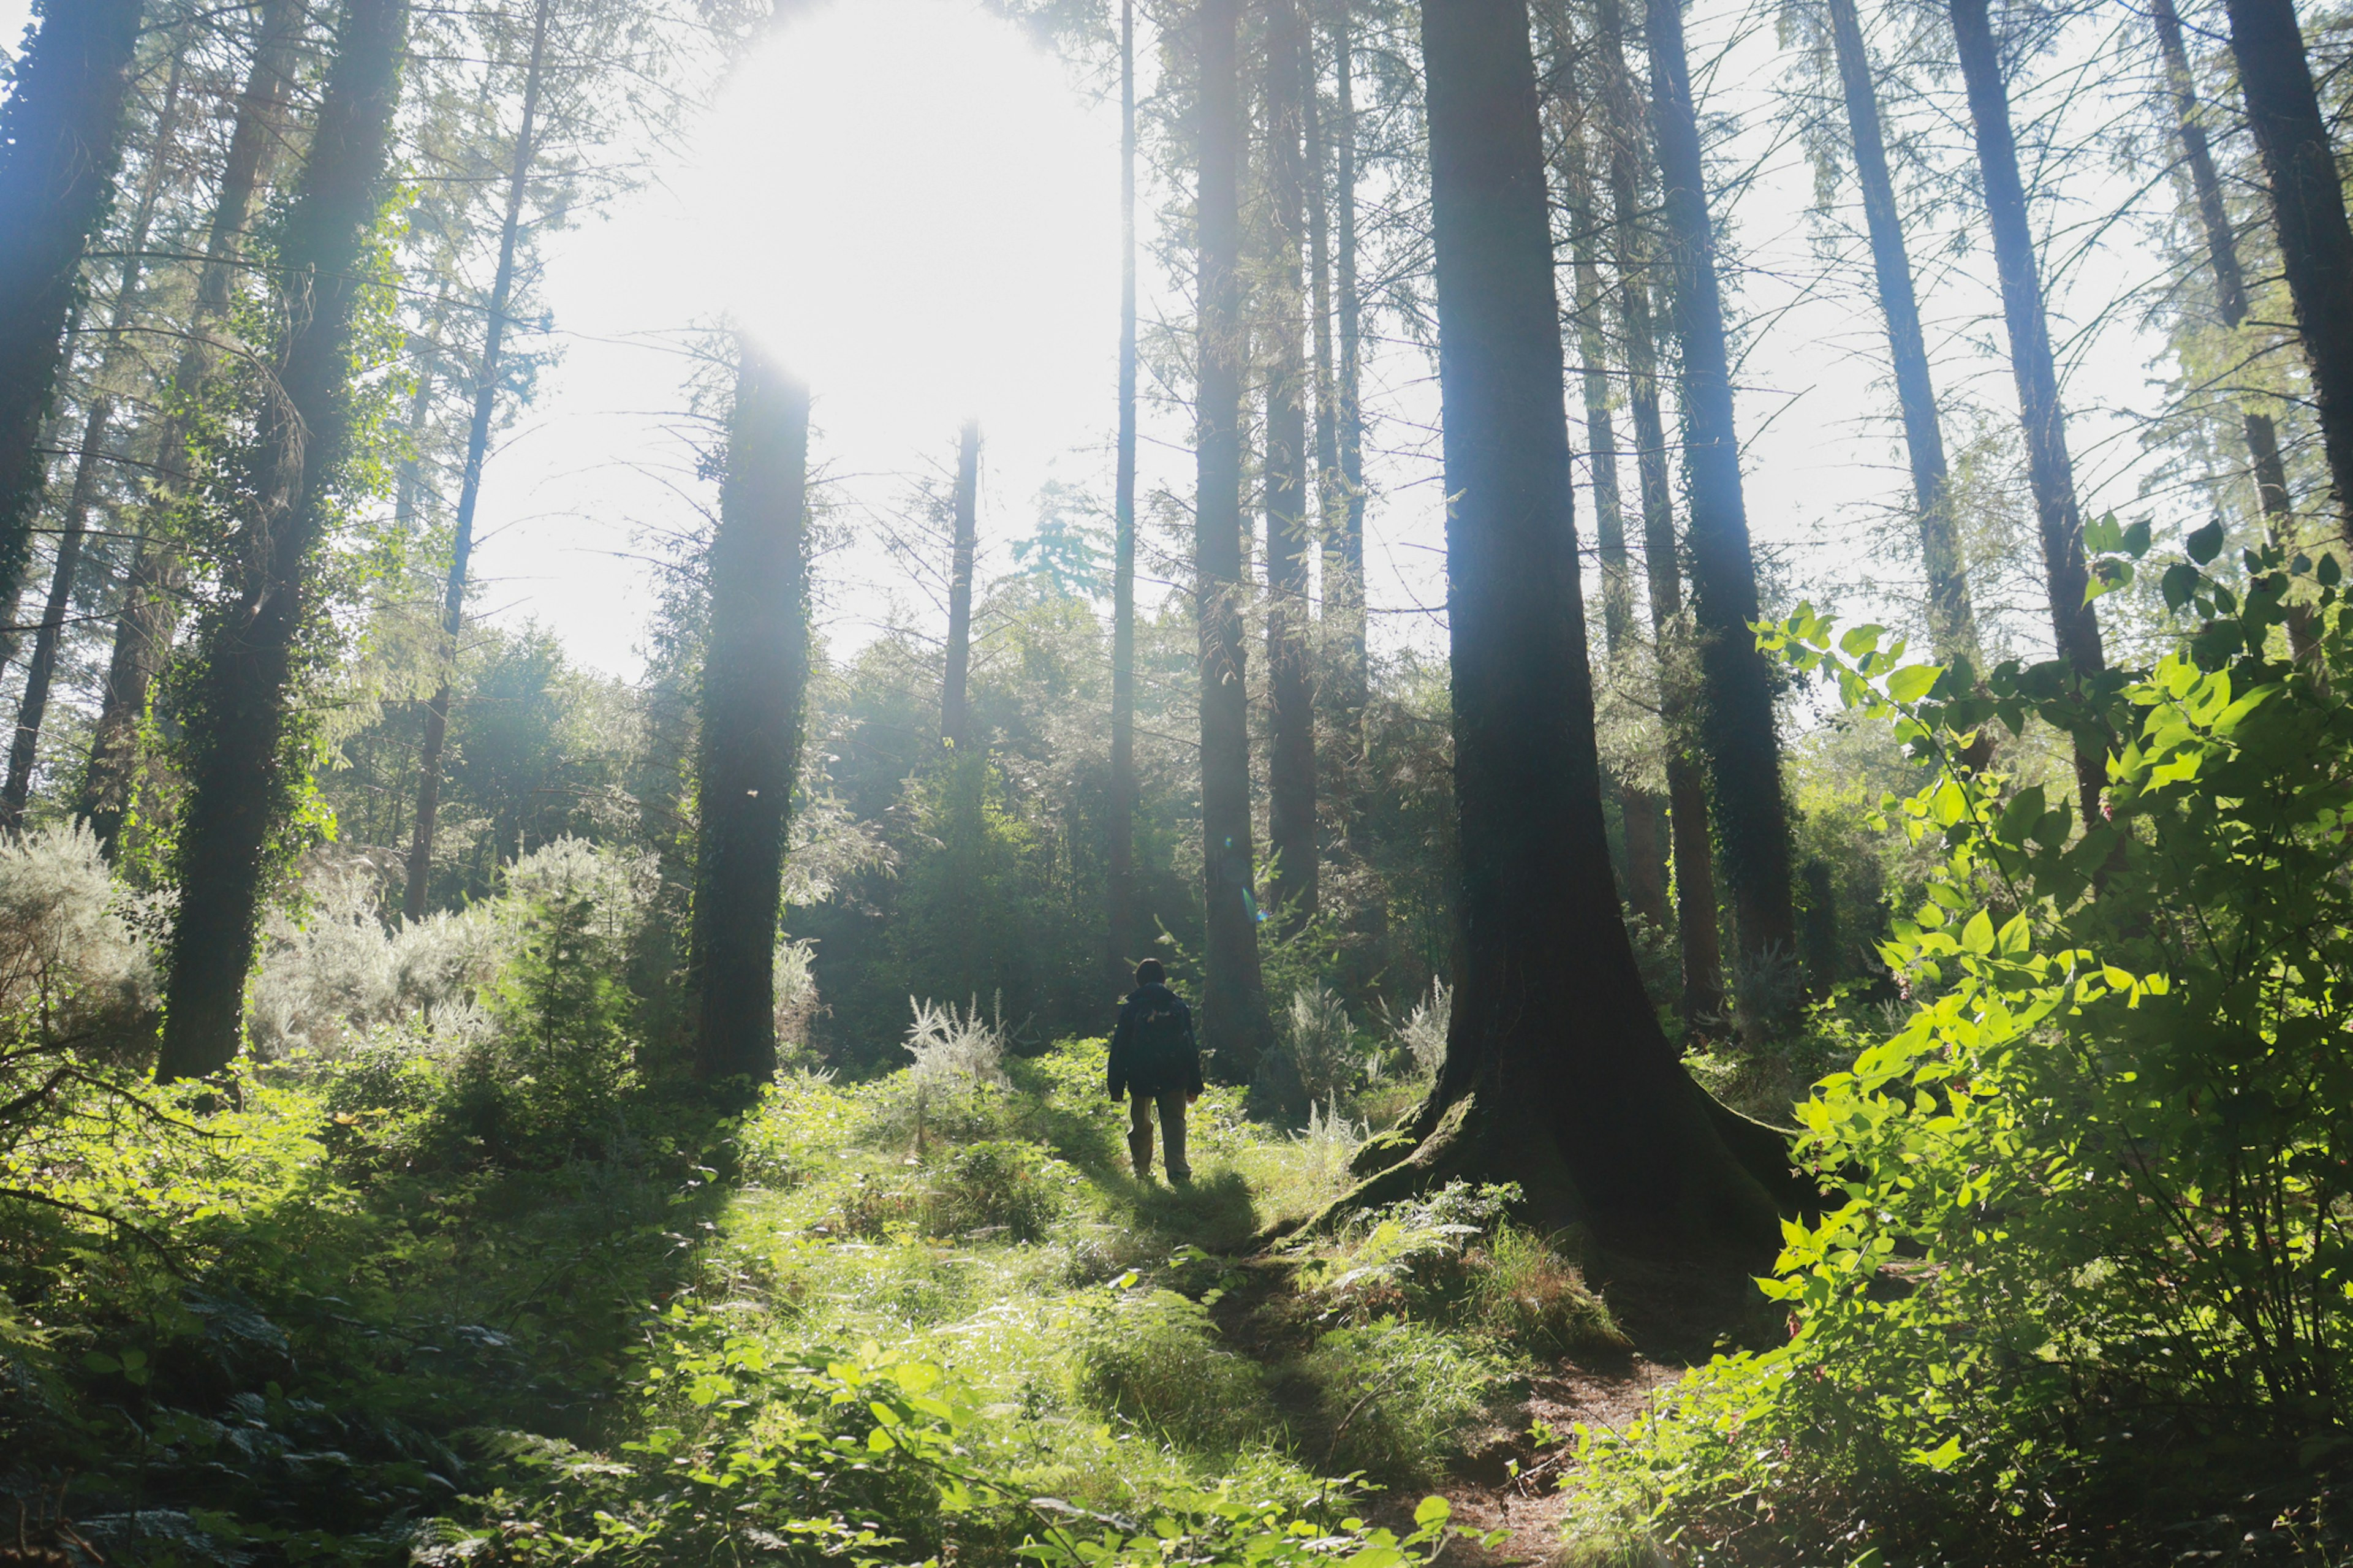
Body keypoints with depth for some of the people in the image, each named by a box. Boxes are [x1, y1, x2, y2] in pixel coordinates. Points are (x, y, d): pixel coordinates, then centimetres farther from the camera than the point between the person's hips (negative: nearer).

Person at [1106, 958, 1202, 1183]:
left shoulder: (1130, 1008, 0)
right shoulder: (1179, 1005, 5)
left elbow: (1120, 1048, -1)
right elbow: (1192, 1047, 7)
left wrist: (1116, 1087, 4)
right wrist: (1195, 1086, 11)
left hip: (1140, 1078, -1)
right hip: (1175, 1077, 1)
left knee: (1140, 1124, 14)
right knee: (1174, 1122, 4)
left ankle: (1142, 1172, 22)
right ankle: (1178, 1171, -12)